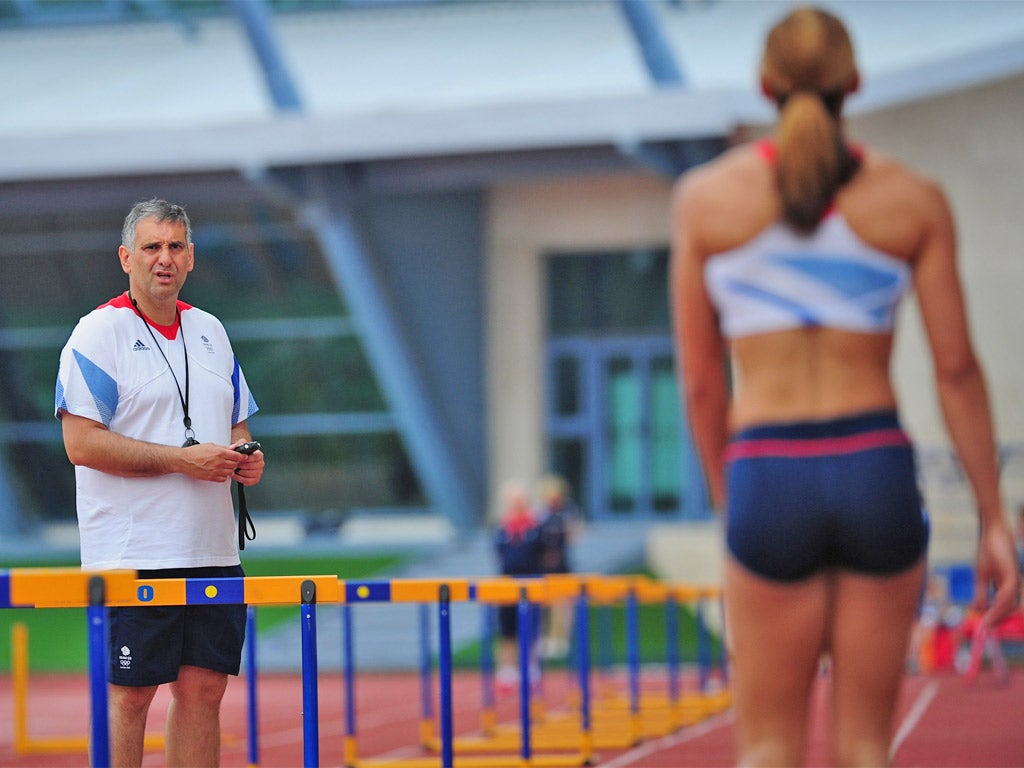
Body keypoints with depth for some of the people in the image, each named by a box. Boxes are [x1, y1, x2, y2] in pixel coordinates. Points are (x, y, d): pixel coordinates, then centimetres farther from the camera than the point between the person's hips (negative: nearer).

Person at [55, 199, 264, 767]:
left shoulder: (210, 331, 15)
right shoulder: (99, 334, -7)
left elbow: (235, 423, 24)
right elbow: (81, 443, -15)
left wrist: (246, 457, 0)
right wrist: (183, 459, -18)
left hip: (213, 549, 6)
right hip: (132, 555, -6)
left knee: (203, 688, 5)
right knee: (129, 694, -4)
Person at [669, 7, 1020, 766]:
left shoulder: (705, 197, 3)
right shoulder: (914, 200, 3)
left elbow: (701, 382, 5)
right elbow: (957, 370, 1)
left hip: (769, 477, -1)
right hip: (878, 470, 1)